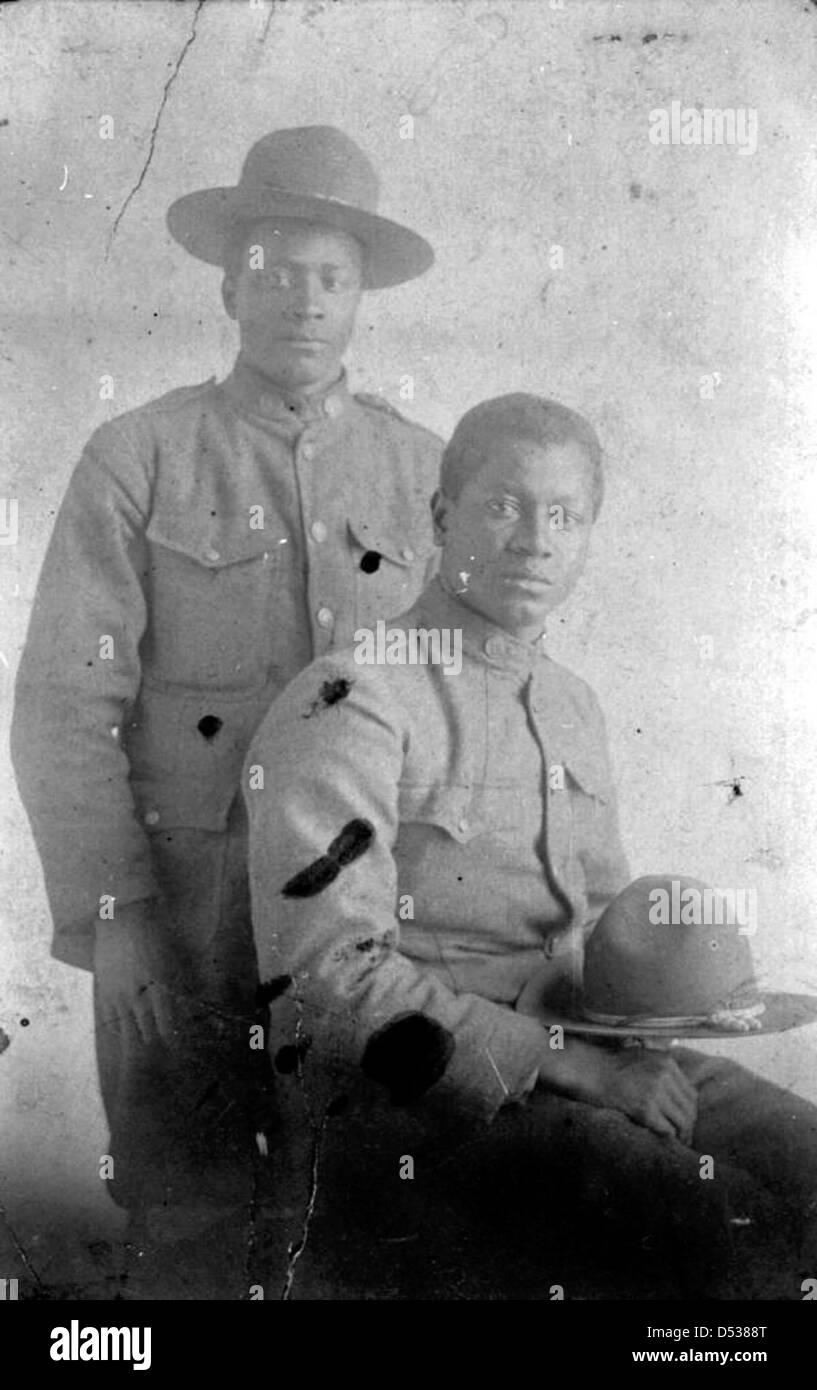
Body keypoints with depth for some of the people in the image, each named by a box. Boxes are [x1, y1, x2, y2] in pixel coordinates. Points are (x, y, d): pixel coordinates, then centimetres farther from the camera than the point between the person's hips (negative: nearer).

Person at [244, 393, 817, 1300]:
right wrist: (570, 1063, -19)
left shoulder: (572, 705, 16)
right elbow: (330, 974, -19)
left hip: (584, 1063, 8)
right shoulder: (349, 705, -11)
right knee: (720, 1225, -24)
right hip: (396, 1091, -7)